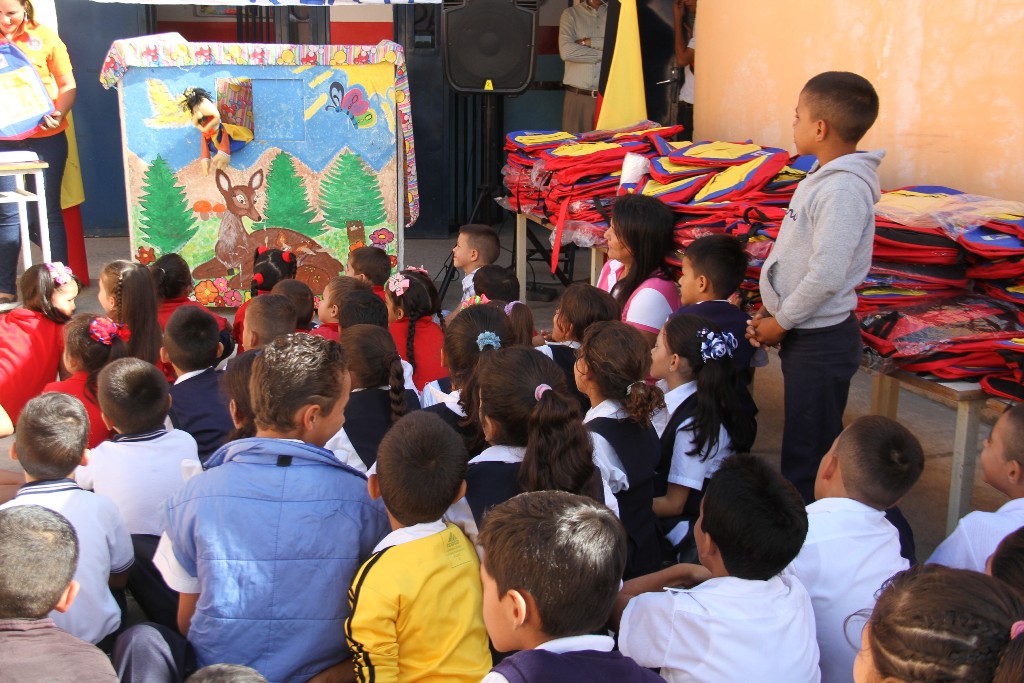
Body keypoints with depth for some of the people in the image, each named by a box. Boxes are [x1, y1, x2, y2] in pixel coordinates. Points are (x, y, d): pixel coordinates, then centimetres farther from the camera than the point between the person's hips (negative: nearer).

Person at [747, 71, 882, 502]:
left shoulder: (844, 189, -22)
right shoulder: (824, 178, 9)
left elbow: (826, 275, -27)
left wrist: (780, 322, -14)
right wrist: (771, 312, 8)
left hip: (821, 340, -10)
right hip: (804, 333, 10)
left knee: (808, 455, 0)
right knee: (804, 447, 19)